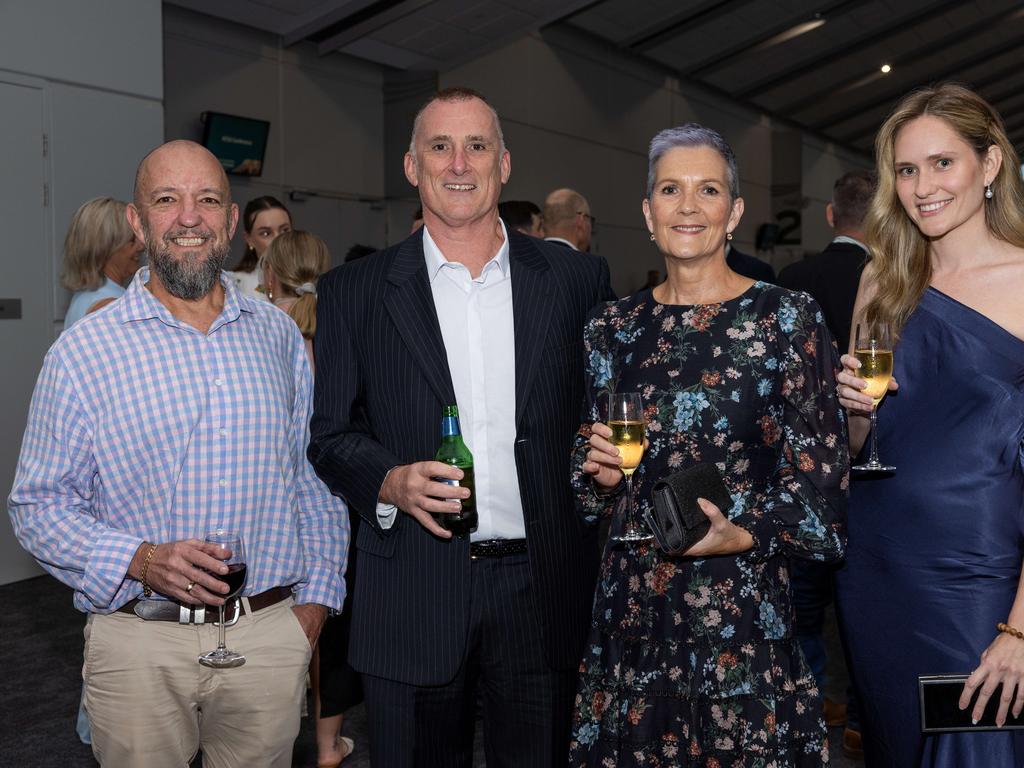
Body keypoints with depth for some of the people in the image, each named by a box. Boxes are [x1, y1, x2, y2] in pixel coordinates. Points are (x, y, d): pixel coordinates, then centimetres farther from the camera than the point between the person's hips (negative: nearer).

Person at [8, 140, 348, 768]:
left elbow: (315, 477, 9)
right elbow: (39, 505, -2)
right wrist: (139, 560, -17)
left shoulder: (279, 335, 5)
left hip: (270, 640, 2)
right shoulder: (82, 354, -4)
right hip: (139, 646, -2)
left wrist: (316, 598, 4)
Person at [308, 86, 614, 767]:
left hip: (543, 590, 1)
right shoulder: (355, 292, 3)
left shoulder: (578, 279, 4)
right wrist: (389, 481, -14)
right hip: (413, 600, 0)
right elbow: (330, 434, 3)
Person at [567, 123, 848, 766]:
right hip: (632, 603, 3)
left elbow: (821, 471, -6)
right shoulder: (614, 327, 6)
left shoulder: (789, 317, -5)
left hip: (745, 602, -3)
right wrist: (601, 474, -8)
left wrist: (745, 535, -21)